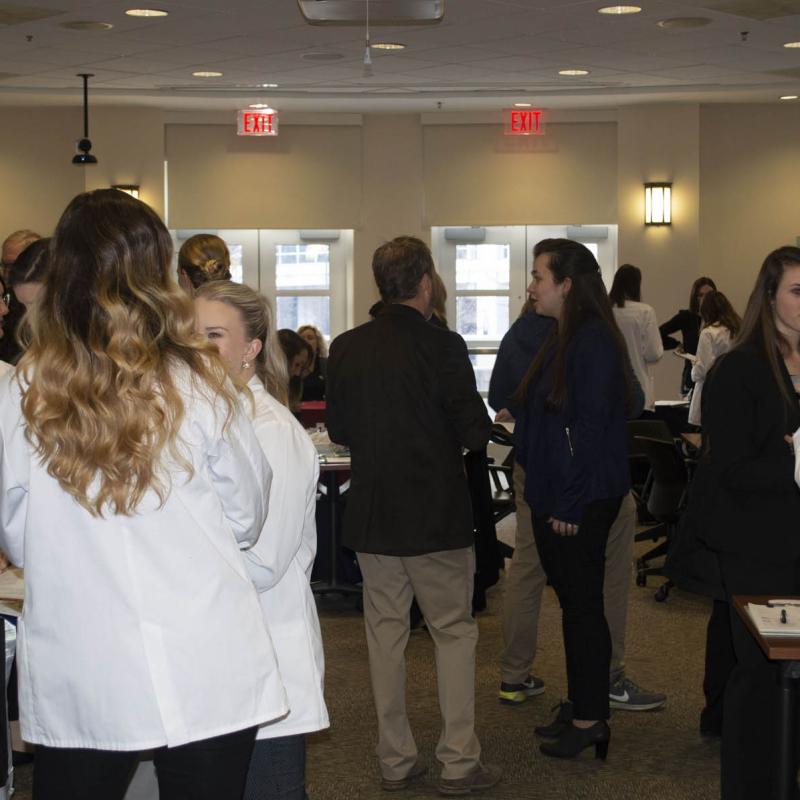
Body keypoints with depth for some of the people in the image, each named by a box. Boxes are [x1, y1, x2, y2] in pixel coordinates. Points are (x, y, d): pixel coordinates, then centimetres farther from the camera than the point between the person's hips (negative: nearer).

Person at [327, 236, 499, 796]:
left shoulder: (346, 349, 0)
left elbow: (338, 429, 8)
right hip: (436, 517, -4)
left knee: (385, 632, 11)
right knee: (454, 632, 7)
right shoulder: (442, 347, -14)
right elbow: (476, 433, -13)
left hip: (372, 515, 4)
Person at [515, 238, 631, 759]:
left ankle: (591, 721, 8)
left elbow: (592, 427, -19)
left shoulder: (593, 342, -16)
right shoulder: (561, 340, 14)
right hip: (553, 497, 9)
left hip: (581, 503, -9)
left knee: (582, 605, -1)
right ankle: (584, 710, 23)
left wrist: (570, 503, -19)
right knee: (575, 603, 14)